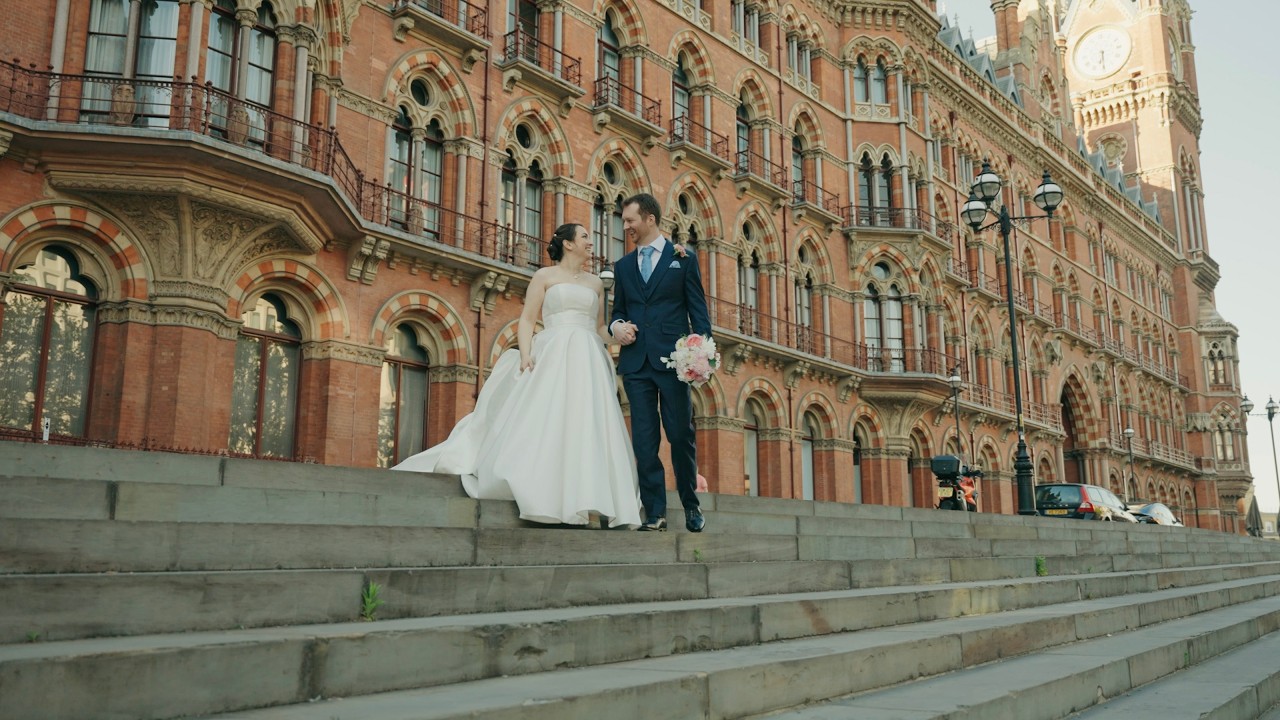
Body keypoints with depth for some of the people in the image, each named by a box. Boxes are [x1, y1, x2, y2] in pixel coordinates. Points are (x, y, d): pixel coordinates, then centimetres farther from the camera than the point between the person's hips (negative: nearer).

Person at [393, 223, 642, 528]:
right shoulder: (544, 276, 9)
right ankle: (548, 497, -14)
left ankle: (582, 501, -7)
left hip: (588, 361, 4)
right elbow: (526, 320, 3)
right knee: (546, 420, -13)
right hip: (553, 358, -4)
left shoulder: (595, 283, 20)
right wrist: (525, 353, -13)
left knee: (587, 426, -6)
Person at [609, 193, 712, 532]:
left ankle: (691, 506, 17)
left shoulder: (683, 259, 7)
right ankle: (655, 513, 4)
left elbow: (698, 310, 3)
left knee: (682, 436, 0)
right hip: (636, 362, 3)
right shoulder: (623, 265, 17)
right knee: (644, 440, 0)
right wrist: (616, 325, -2)